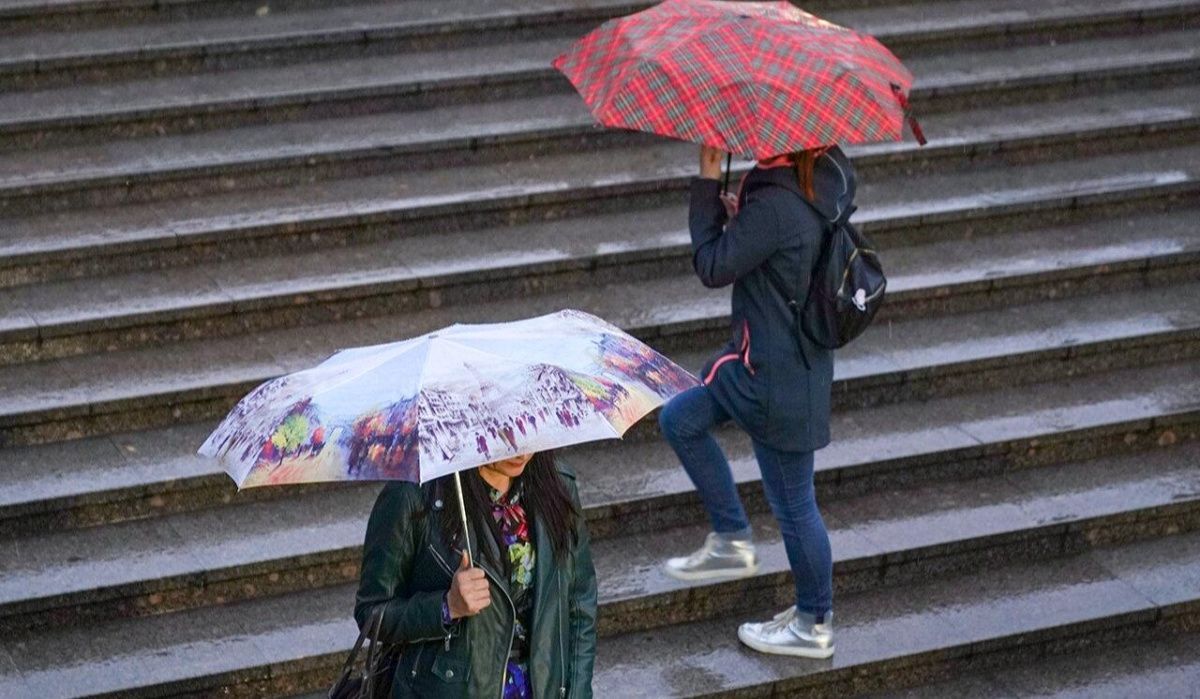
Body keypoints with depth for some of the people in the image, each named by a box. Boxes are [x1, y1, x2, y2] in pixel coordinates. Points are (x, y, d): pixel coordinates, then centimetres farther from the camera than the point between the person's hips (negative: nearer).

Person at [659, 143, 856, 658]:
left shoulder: (775, 205, -30)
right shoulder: (822, 177, -3)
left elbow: (712, 267, -20)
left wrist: (707, 183, -15)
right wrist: (739, 217, -4)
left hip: (779, 378, -10)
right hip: (762, 358, 10)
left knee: (793, 504, 7)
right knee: (679, 421, 21)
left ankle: (814, 626, 25)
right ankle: (732, 542, 30)